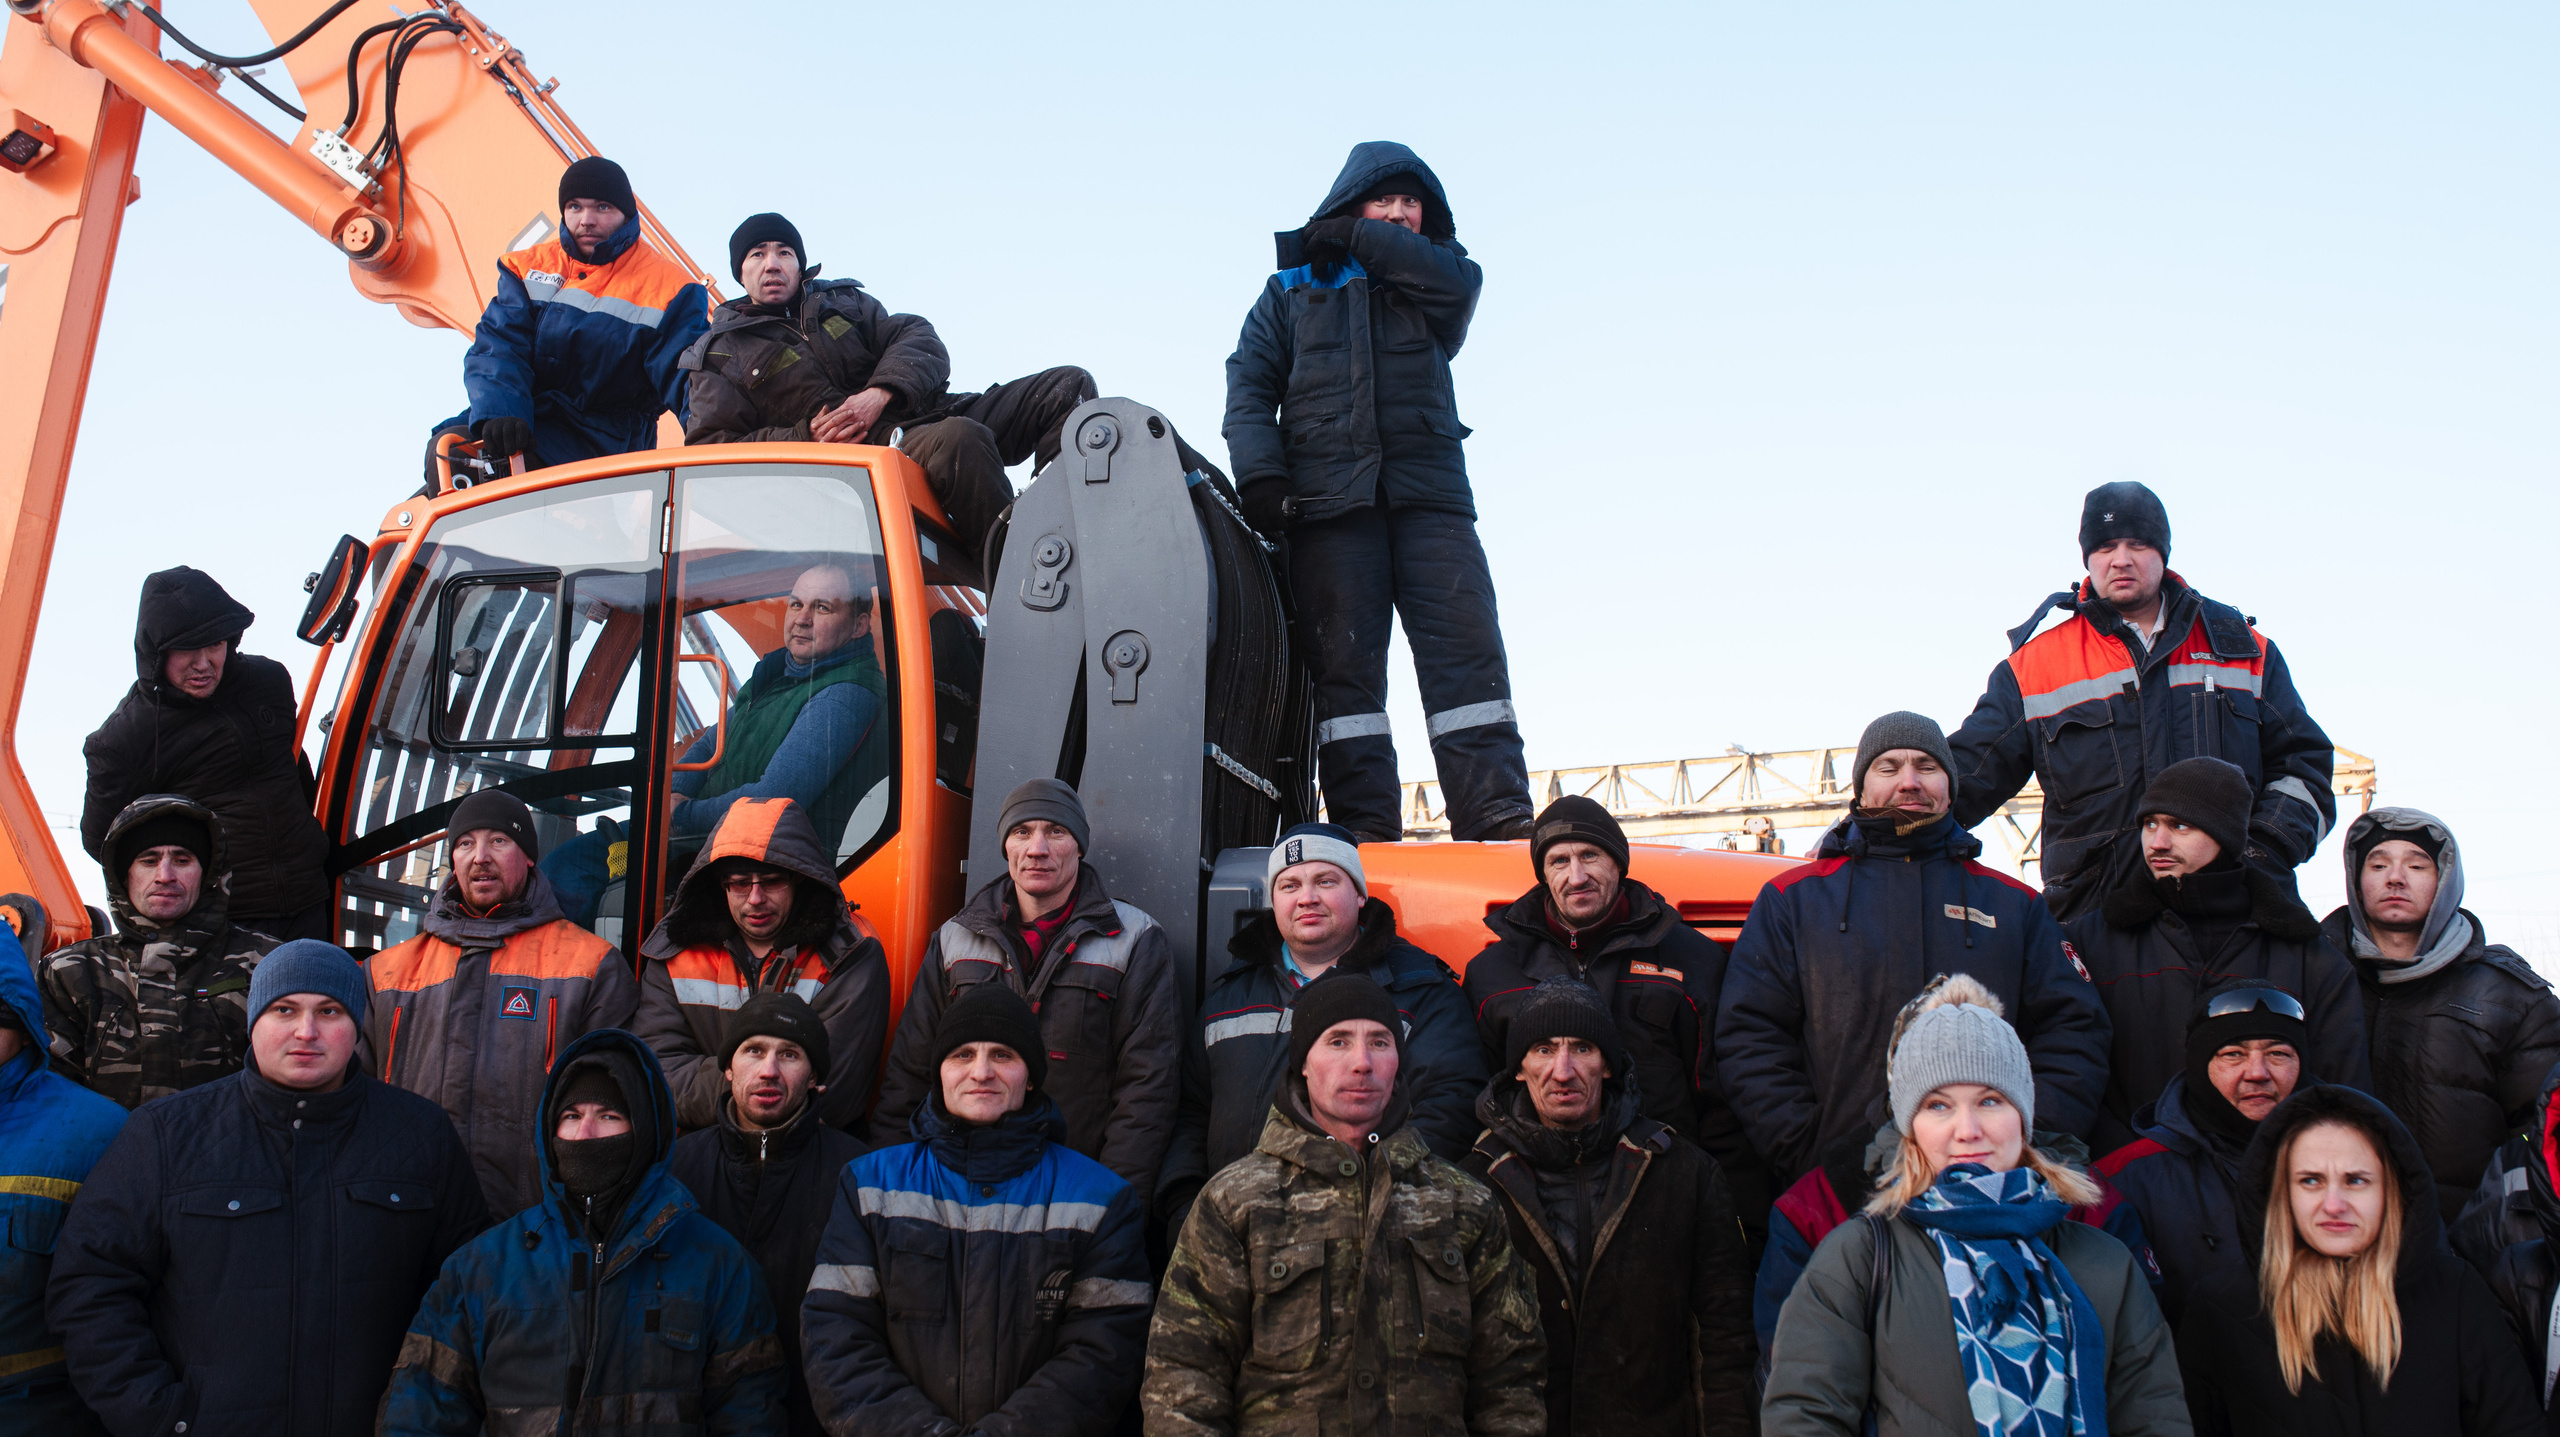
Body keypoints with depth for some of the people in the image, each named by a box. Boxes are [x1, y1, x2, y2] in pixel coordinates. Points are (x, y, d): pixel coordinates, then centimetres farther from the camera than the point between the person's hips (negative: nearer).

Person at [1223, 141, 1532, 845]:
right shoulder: (1291, 289, 21)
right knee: (1345, 657, -9)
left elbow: (1460, 280, -3)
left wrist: (1357, 241, 4)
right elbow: (1250, 386, 10)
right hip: (1328, 493, 0)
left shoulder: (1430, 279, 22)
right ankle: (1365, 828, -12)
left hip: (1429, 490, 1)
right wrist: (1258, 471, -7)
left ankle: (1498, 819, -18)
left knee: (1466, 647, -12)